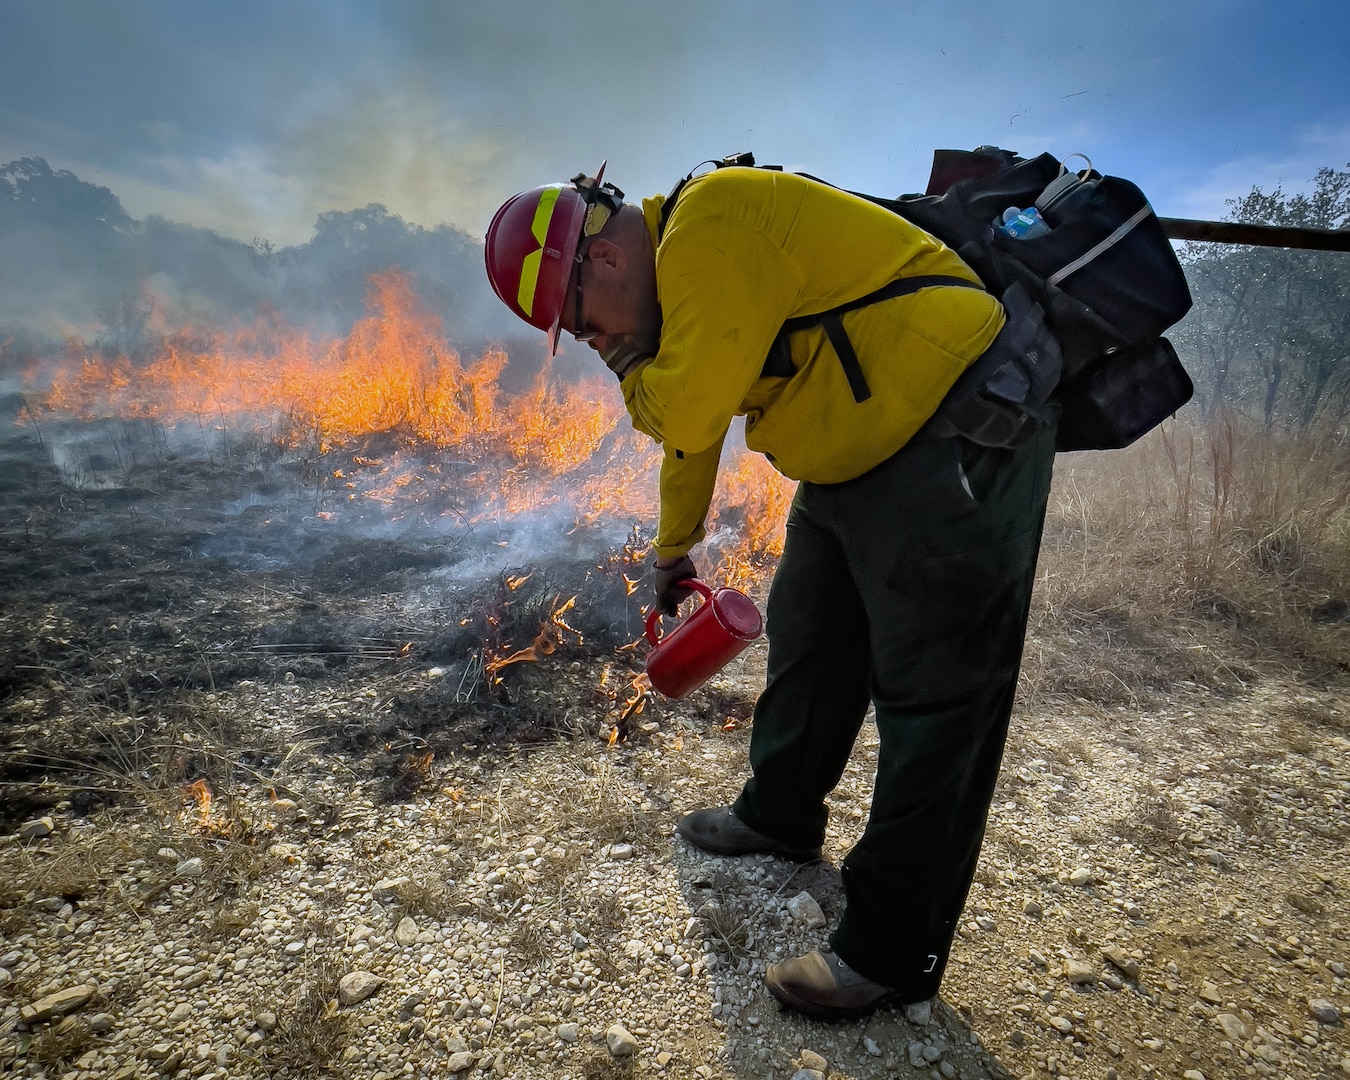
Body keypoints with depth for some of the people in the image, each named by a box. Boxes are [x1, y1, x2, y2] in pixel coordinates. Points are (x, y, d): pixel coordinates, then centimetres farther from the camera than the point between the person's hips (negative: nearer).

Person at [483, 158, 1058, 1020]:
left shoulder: (715, 220, -18)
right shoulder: (681, 268, 14)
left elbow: (688, 408, -24)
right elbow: (692, 431, 24)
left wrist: (633, 368, -1)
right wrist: (674, 550, 34)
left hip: (957, 435, -10)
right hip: (861, 462, 10)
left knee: (933, 691, -5)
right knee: (807, 640, 17)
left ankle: (893, 951, 7)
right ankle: (780, 816, 37)